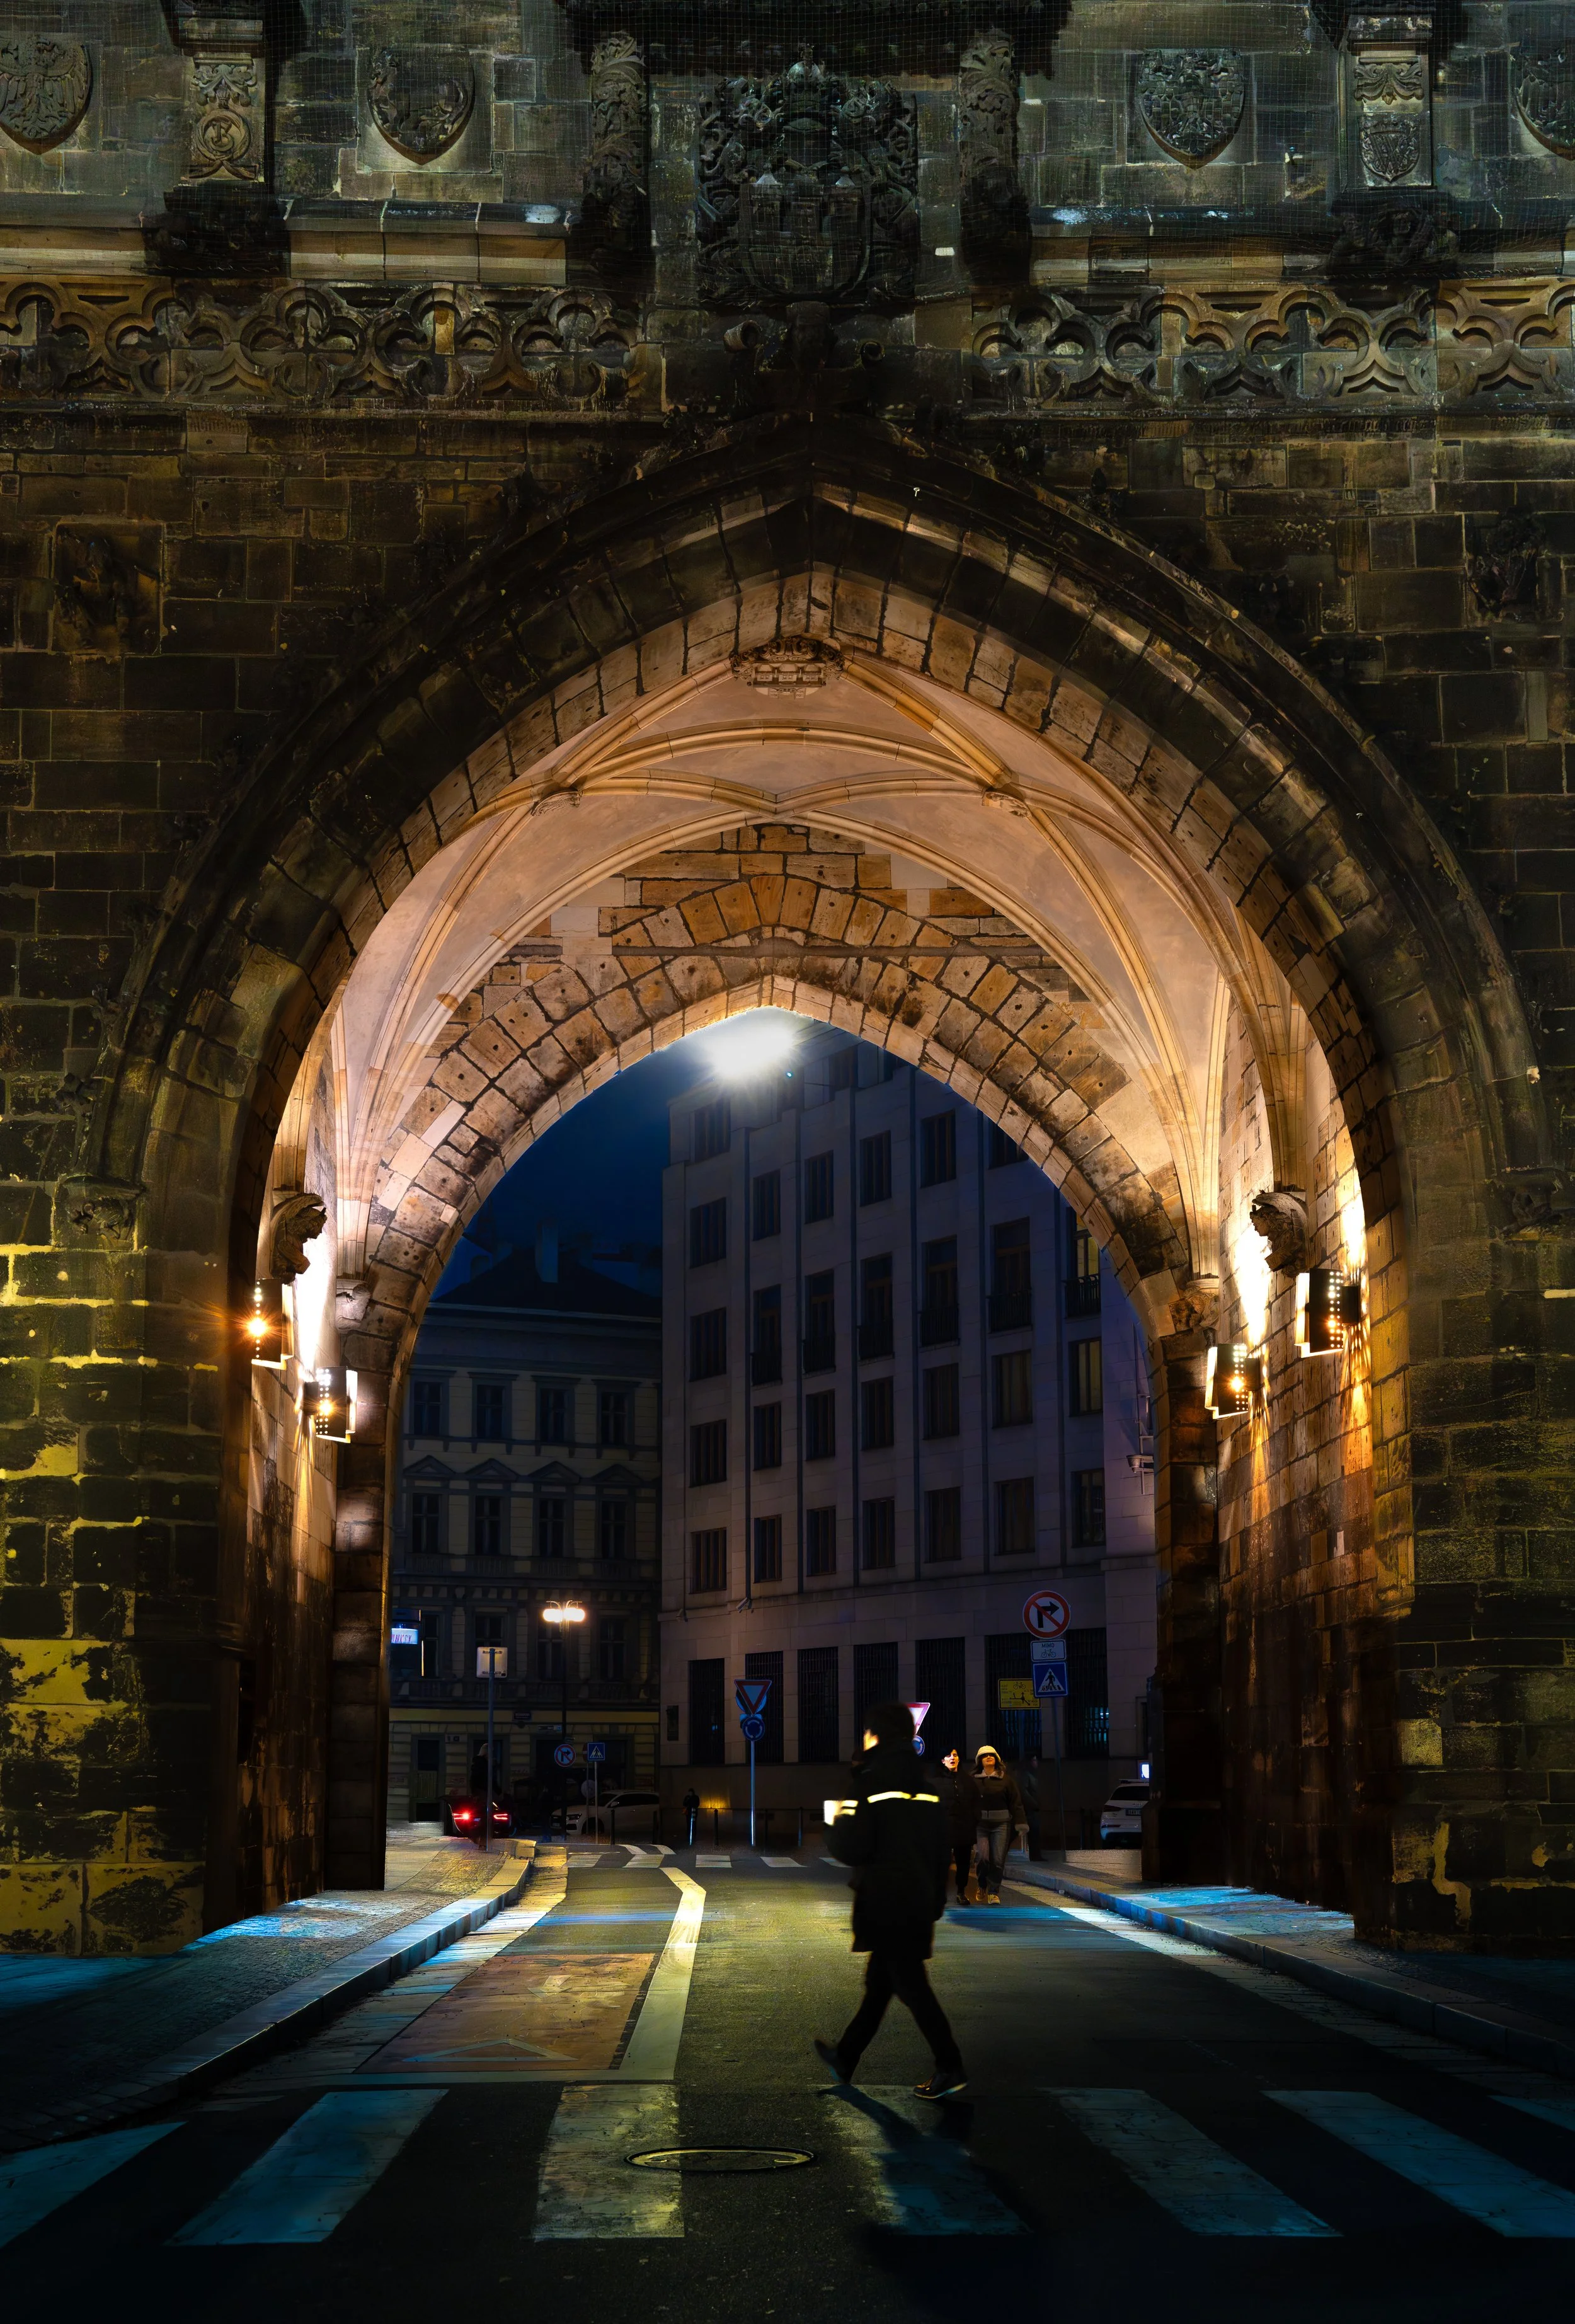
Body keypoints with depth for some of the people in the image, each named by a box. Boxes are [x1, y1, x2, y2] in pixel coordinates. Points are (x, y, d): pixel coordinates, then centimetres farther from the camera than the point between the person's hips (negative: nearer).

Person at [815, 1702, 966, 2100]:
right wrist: (936, 1901, 19)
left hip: (887, 1902, -8)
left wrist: (835, 1831, 4)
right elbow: (940, 1846, 13)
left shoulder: (873, 1779, -13)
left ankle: (949, 2067, -8)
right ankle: (846, 2057, 29)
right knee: (878, 1981, 17)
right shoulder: (925, 1780, 9)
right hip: (921, 1898, 8)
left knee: (909, 1983, -4)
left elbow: (853, 1847, -17)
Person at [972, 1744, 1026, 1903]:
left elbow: (1016, 1802, 4)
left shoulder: (1005, 1779, 5)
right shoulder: (974, 1780, 3)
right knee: (984, 1857, -9)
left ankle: (994, 1892, 11)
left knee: (998, 1860, -3)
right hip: (981, 1823, -1)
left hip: (1001, 1824, 1)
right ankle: (982, 1886, 18)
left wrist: (1019, 1823, -2)